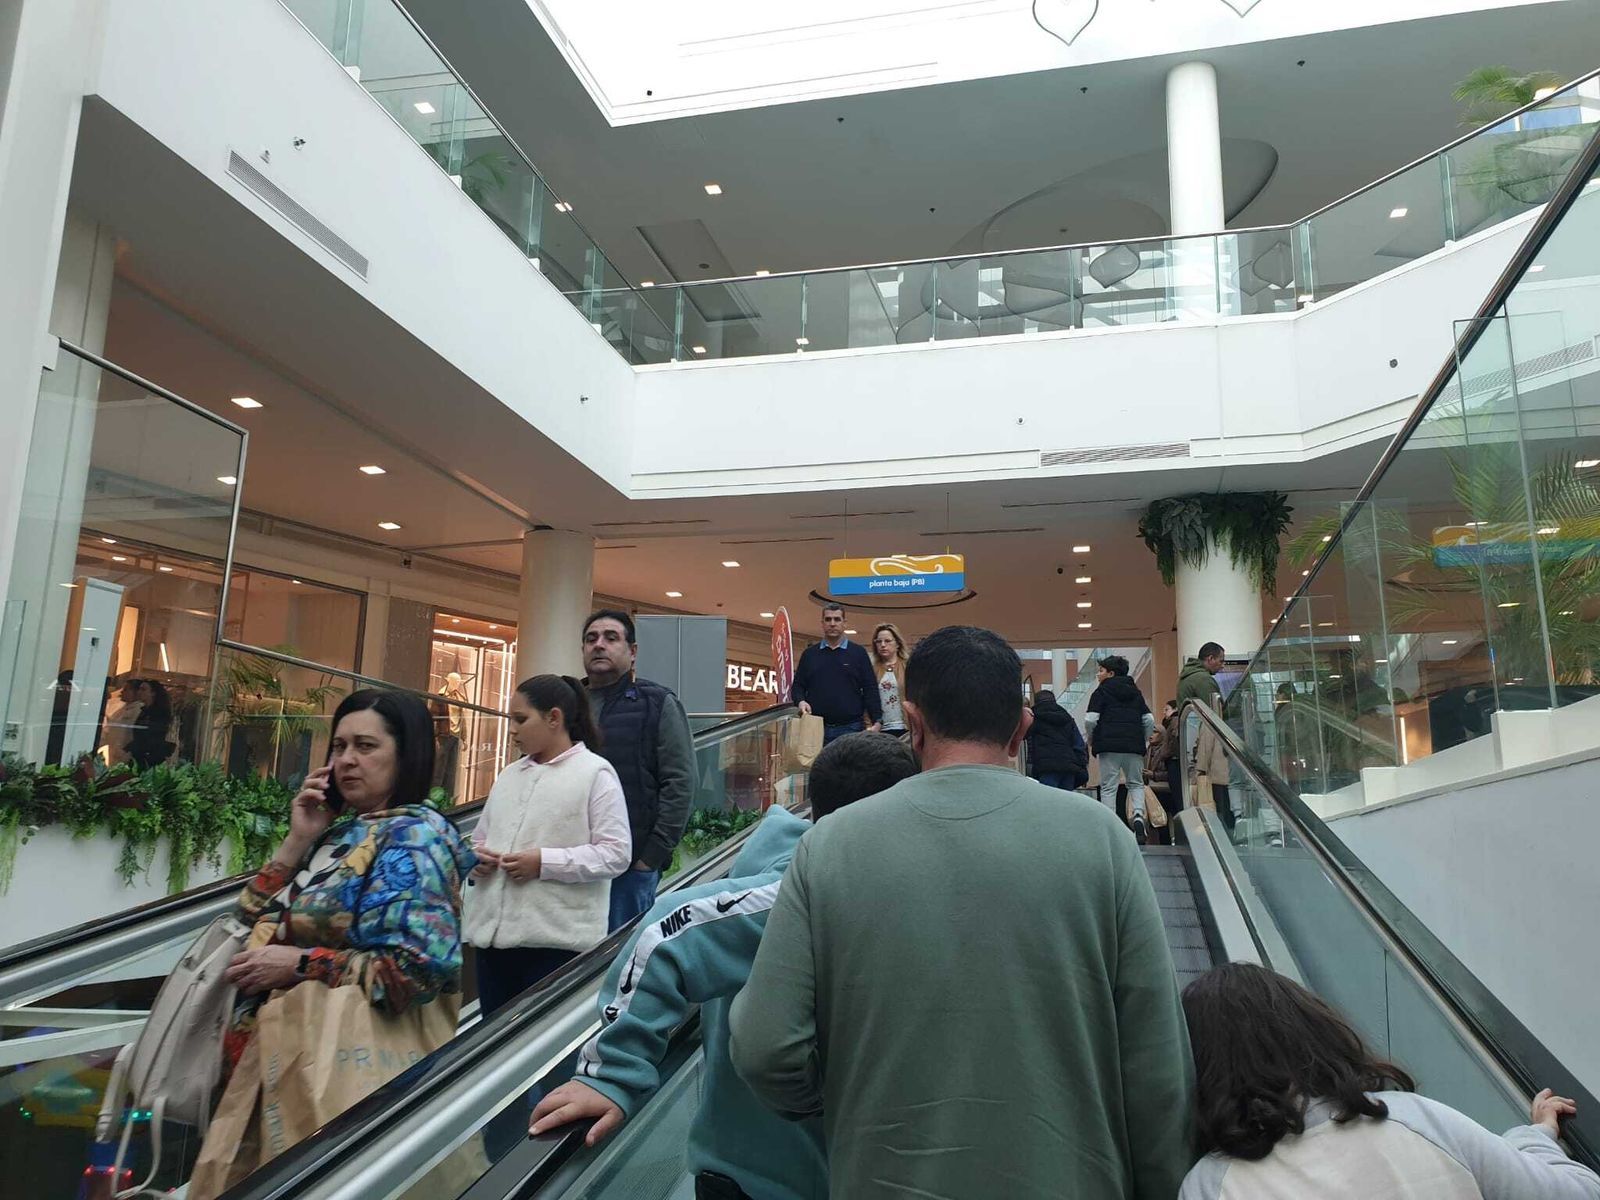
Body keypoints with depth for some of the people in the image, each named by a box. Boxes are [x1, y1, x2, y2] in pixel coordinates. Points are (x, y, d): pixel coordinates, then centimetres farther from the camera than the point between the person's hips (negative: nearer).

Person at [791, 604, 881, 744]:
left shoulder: (858, 653, 7)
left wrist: (876, 721, -6)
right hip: (816, 728, 2)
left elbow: (870, 689, 4)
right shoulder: (810, 654, 14)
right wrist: (801, 701, -6)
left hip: (850, 728, -2)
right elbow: (798, 685, 16)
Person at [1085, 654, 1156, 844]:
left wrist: (1091, 740, 7)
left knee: (1108, 787, 2)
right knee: (1136, 783, 17)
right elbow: (1149, 719, 9)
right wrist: (1144, 741, 20)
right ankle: (1138, 815, -7)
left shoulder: (1102, 691, 2)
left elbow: (1091, 719, -9)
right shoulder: (1135, 692, 16)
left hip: (1108, 744, -4)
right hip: (1134, 745, 4)